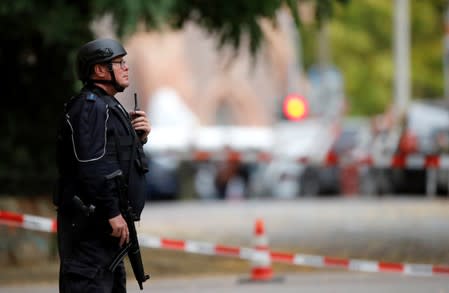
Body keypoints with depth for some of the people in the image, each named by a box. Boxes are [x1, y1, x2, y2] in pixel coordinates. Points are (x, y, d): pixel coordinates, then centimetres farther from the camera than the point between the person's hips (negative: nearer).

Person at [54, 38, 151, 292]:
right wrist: (113, 213, -24)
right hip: (90, 223, -11)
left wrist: (139, 137, 7)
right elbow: (92, 167, -23)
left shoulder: (108, 106, 20)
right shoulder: (90, 107, -14)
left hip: (106, 223, 11)